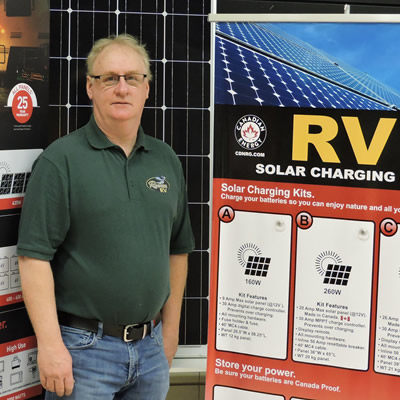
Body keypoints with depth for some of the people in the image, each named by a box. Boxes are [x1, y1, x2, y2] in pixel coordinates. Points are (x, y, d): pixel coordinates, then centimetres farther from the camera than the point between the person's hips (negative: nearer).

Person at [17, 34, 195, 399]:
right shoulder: (61, 159, -9)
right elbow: (35, 256, -13)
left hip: (150, 346, 5)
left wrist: (170, 328, 12)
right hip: (83, 346, -5)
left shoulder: (166, 160, 8)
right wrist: (50, 344, -17)